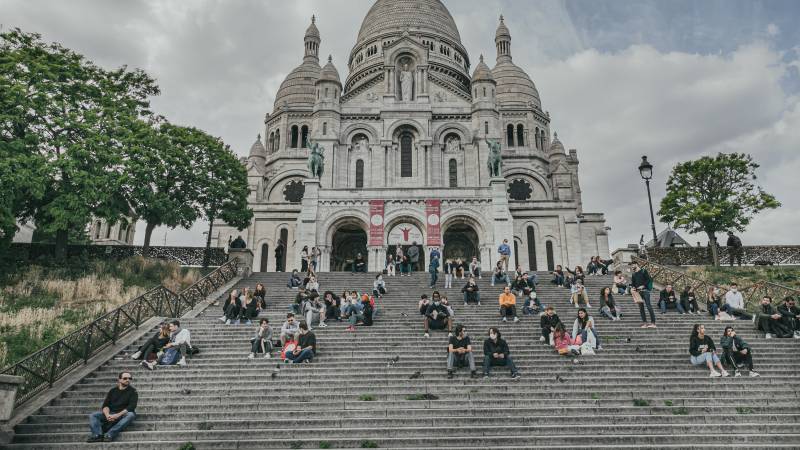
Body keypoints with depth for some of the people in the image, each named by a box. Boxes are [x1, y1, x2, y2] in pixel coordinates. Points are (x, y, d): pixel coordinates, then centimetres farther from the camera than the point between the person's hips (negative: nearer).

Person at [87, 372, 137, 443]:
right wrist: (107, 414, -19)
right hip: (110, 414, 4)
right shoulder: (113, 391, 11)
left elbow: (131, 407, -12)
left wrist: (118, 415, -24)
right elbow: (105, 405, 2)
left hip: (123, 414, -4)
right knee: (92, 415, -11)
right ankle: (97, 435, -32)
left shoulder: (132, 391, 0)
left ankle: (110, 435, -43)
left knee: (131, 415, -35)